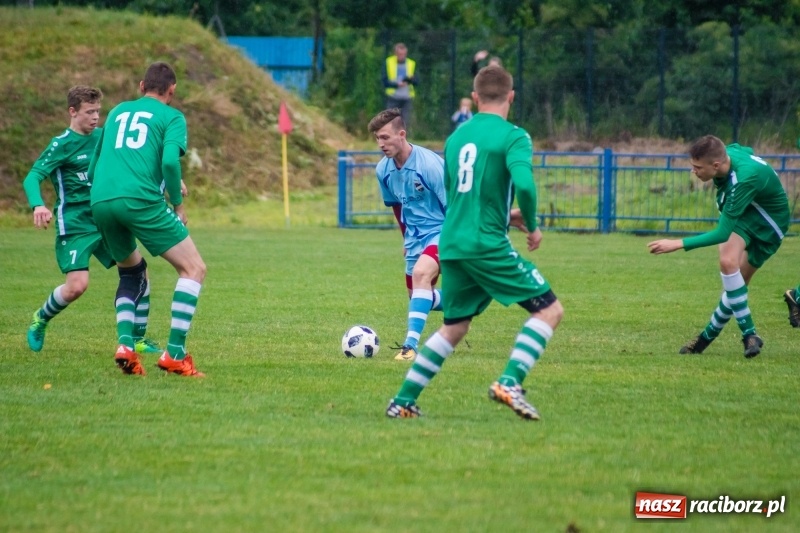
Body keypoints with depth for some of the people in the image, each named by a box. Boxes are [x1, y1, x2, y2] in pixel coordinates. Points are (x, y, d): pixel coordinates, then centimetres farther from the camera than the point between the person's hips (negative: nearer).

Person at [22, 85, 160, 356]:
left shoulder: (103, 136, 8)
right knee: (77, 285, -18)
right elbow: (32, 177, -17)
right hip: (74, 225, -6)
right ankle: (40, 320, 12)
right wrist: (38, 205, -37)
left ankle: (138, 339, 8)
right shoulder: (62, 144, -9)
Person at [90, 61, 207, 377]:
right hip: (141, 199, -6)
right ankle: (174, 354, -10)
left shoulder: (118, 112, 26)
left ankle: (125, 345, 7)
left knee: (132, 269, 28)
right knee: (194, 269, 3)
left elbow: (93, 168, 29)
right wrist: (178, 205, 3)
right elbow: (170, 161, -8)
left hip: (100, 201, 6)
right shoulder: (171, 116, 10)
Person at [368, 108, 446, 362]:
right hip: (416, 236, 8)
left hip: (441, 231, -8)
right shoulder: (383, 170, -3)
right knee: (418, 297, 15)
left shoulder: (429, 164, -24)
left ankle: (411, 343, -35)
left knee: (421, 273, -33)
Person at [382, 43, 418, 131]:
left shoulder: (412, 64, 7)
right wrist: (396, 84, -18)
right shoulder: (388, 62, 3)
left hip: (407, 98, 2)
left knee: (406, 123, -1)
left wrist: (410, 79, -21)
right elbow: (385, 81, -1)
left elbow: (417, 81, 2)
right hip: (393, 98, -2)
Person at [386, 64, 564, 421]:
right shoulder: (512, 136, -7)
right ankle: (510, 383, -14)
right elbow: (524, 184, -23)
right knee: (549, 309, 1)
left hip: (451, 245, 7)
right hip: (488, 245, -7)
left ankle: (403, 401, 17)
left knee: (454, 328, 21)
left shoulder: (456, 137, 14)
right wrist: (532, 226, -6)